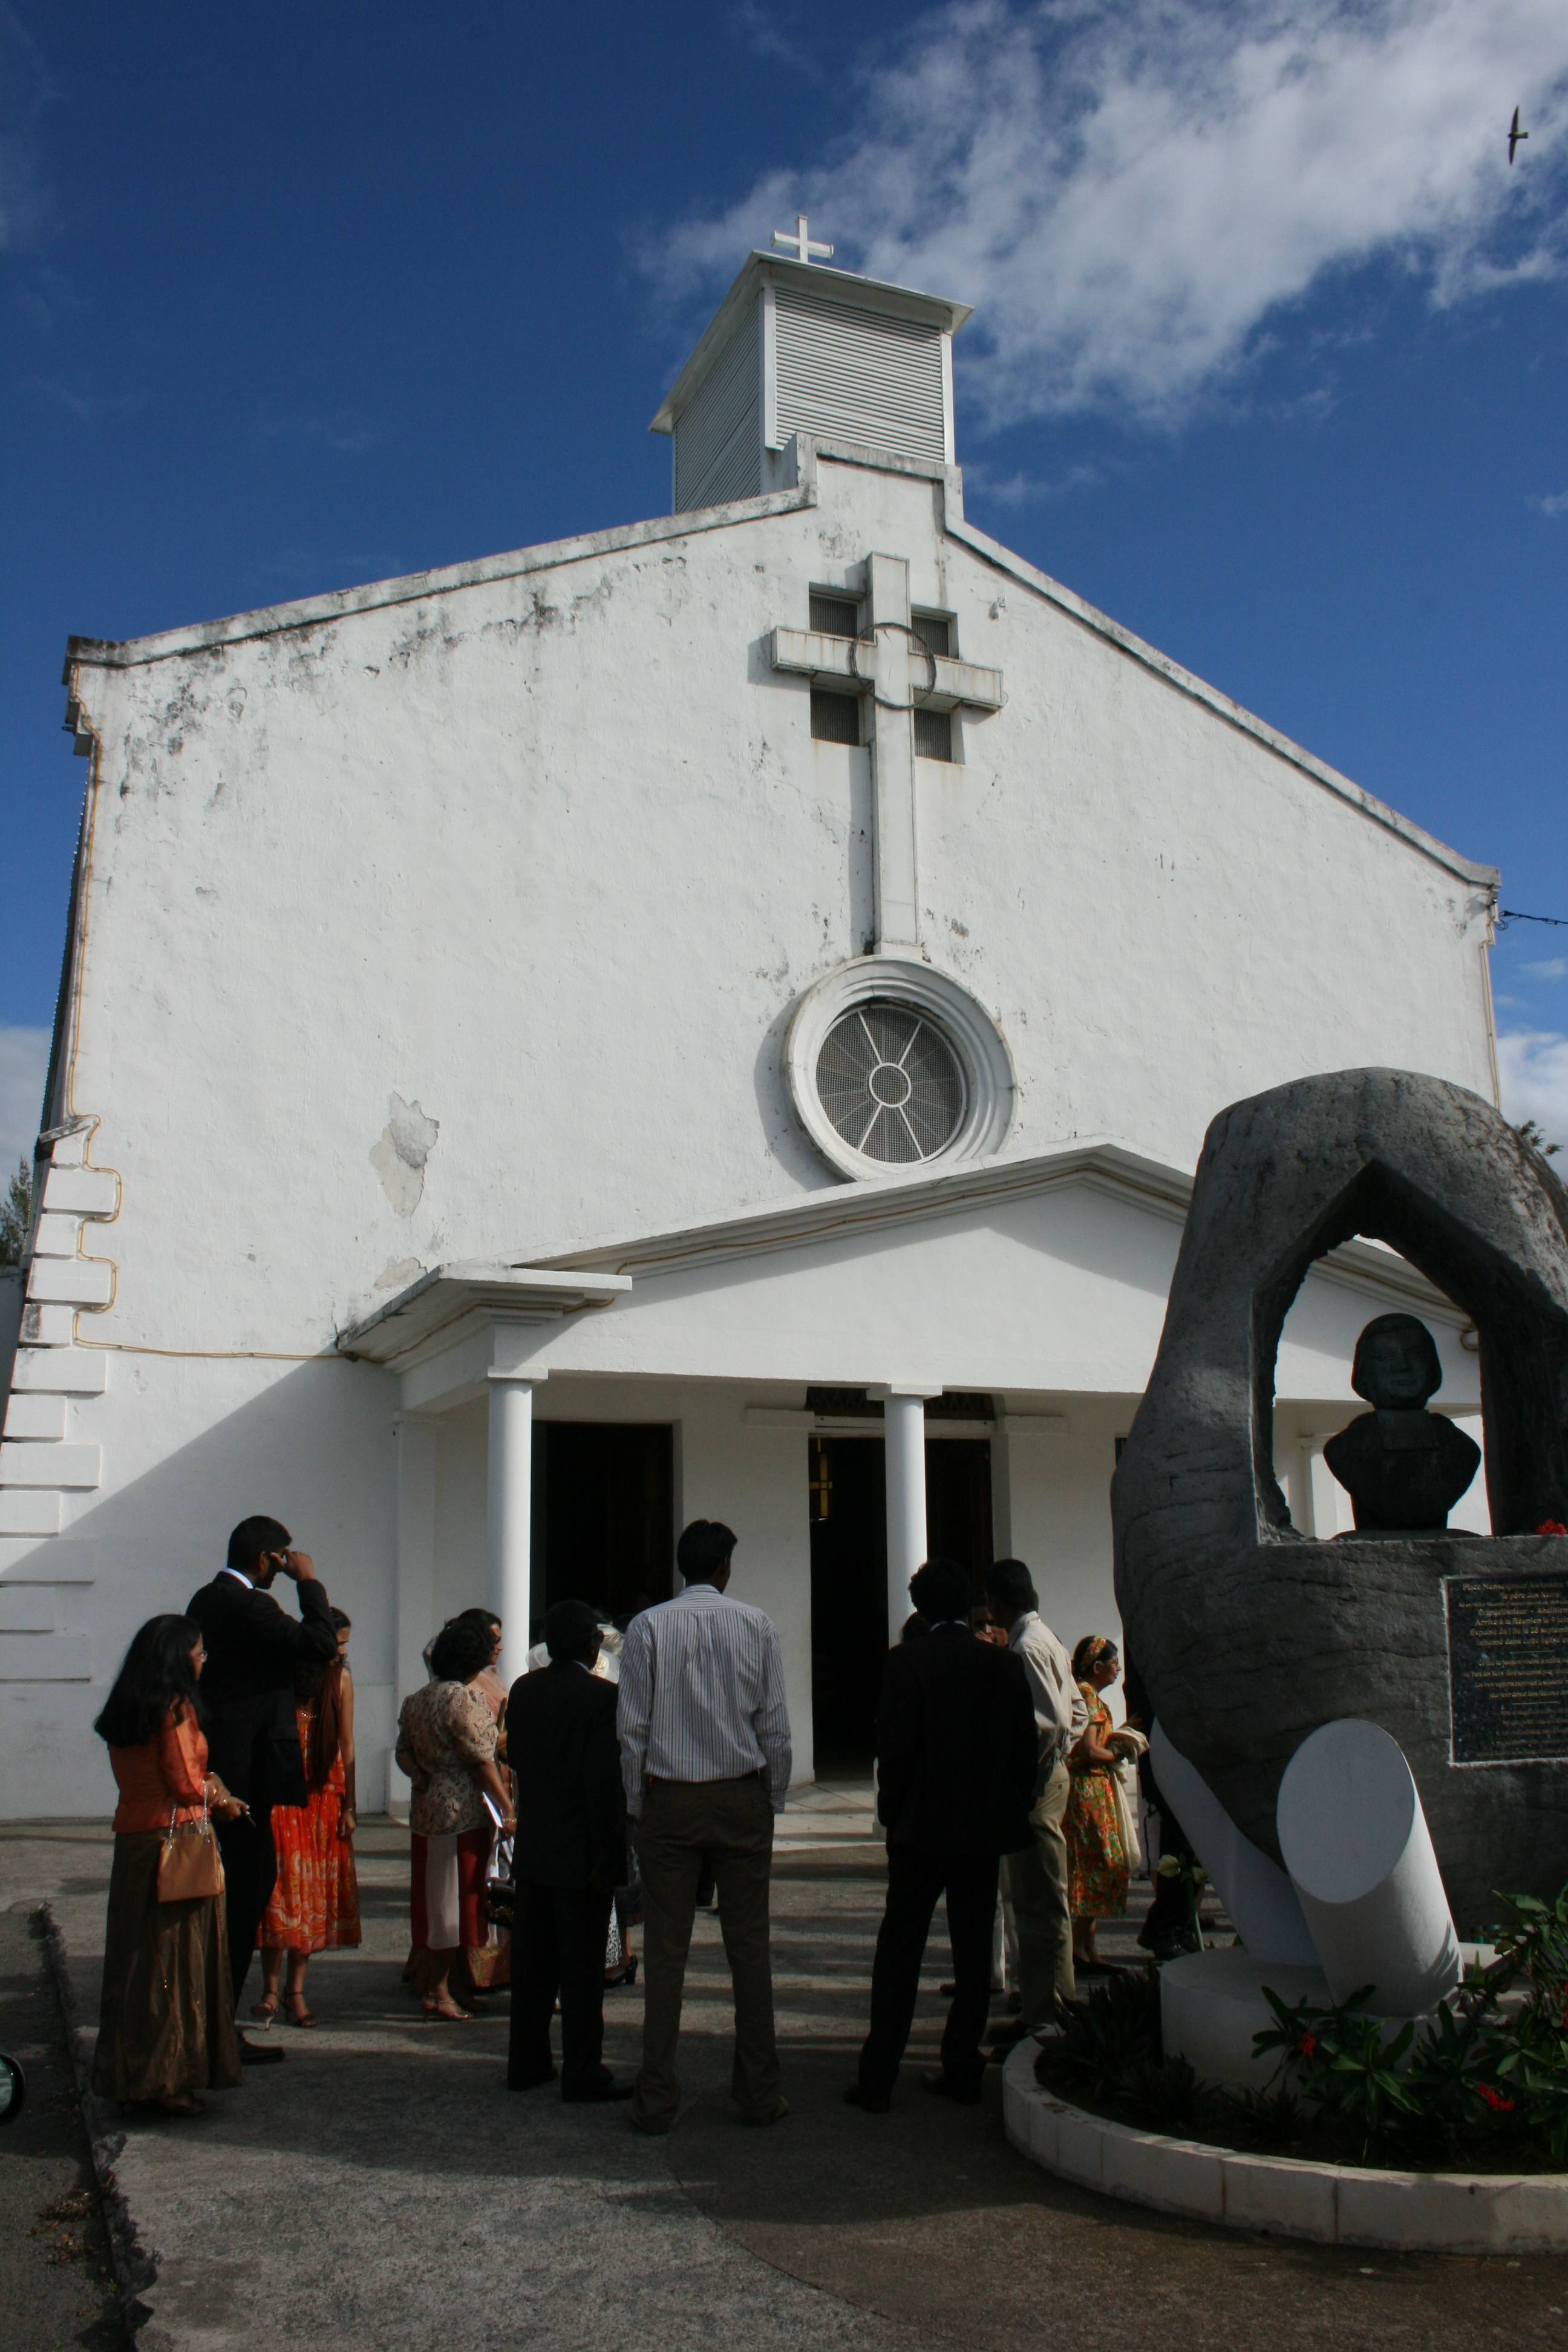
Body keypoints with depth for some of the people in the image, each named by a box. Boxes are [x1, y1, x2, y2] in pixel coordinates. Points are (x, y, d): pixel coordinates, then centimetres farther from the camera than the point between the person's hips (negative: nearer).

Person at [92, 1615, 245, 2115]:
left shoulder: (123, 1712, 11)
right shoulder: (176, 1709, -14)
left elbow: (144, 1780, 14)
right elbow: (186, 1786, -15)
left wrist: (210, 1794, 14)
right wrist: (218, 1796, 5)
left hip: (130, 1842, 8)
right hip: (175, 1842, -8)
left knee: (136, 1956, 12)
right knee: (176, 1959, 0)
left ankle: (128, 2073, 18)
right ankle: (166, 2078, 4)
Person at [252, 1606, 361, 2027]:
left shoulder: (341, 1681, -1)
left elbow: (346, 1749, 1)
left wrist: (348, 1807, 0)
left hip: (324, 1795, 2)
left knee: (315, 1893, 5)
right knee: (279, 1889, -5)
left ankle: (296, 1991, 15)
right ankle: (270, 1989, 6)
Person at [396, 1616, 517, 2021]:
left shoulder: (415, 1701, 11)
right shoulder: (463, 1699, -15)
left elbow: (404, 1752, 9)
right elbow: (481, 1760, -16)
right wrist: (507, 1809, -13)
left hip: (424, 1810, 8)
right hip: (461, 1812, -8)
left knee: (429, 1897, 15)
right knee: (453, 1899, 0)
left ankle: (423, 1982, 23)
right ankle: (439, 1991, 6)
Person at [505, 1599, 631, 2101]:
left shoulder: (523, 1690, 4)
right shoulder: (600, 1696, -18)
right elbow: (604, 1782, -20)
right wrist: (609, 1854, -16)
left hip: (532, 1847, 7)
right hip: (581, 1852, -7)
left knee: (532, 1960, 15)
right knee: (581, 1965, 2)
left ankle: (526, 2061, 24)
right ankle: (582, 2073, 8)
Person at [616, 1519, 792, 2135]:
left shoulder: (648, 1628, -3)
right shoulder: (755, 1625, -1)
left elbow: (633, 1728, -4)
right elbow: (776, 1726, 0)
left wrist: (638, 1806, 6)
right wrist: (772, 1804, 9)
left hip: (669, 1800, 0)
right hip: (742, 1796, 1)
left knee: (666, 1950, 4)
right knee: (749, 1946, 7)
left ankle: (657, 2099, 9)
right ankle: (759, 2092, 13)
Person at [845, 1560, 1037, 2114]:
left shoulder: (907, 1662, -11)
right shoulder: (1006, 1664, 1)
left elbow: (894, 1745, -12)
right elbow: (1026, 1747, 5)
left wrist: (891, 1810, 1)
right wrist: (1010, 1807, 14)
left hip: (923, 1826, -3)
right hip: (988, 1828, 4)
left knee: (899, 1949, 4)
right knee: (973, 1949, 11)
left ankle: (878, 2078, 6)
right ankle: (962, 2071, 16)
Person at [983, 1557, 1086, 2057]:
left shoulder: (1026, 1648, -17)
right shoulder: (1045, 1639, 14)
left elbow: (1053, 1721, -24)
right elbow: (1077, 1712, 19)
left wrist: (1029, 1777, -17)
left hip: (1034, 1781, -10)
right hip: (1047, 1775, 10)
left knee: (1040, 1905, -4)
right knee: (1035, 1899, 16)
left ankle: (1046, 2020, 2)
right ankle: (1040, 2008, 25)